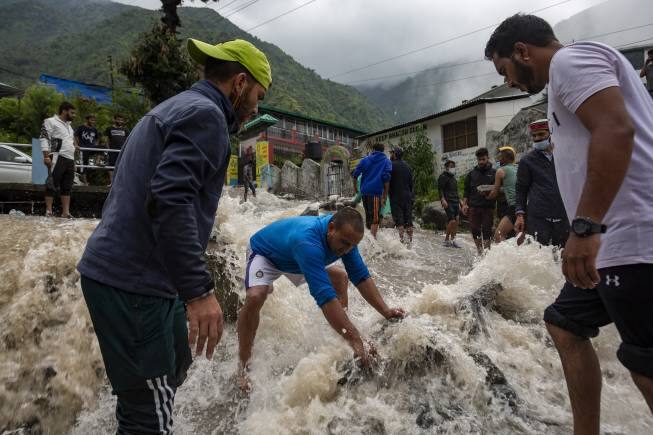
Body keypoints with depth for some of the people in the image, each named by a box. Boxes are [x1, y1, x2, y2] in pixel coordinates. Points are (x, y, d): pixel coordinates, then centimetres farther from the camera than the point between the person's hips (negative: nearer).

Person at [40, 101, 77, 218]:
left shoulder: (68, 125, 25)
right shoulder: (51, 122, -2)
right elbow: (44, 139, -9)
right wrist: (46, 156, -17)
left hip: (70, 159, 8)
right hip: (58, 158, -8)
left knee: (67, 187, 7)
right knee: (52, 185, -6)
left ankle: (65, 212, 11)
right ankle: (49, 211, -2)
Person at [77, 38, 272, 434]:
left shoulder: (175, 108, 19)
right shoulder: (204, 113, -12)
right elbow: (170, 200, -26)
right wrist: (199, 290, -28)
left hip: (121, 270, 10)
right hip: (134, 282, -10)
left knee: (175, 365, 25)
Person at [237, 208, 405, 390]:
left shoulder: (344, 235, -23)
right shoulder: (308, 241, -47)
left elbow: (361, 277, -17)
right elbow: (324, 295, -52)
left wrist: (385, 311, -26)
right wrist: (355, 339, -52)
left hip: (292, 258, 7)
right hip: (264, 253, -7)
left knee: (340, 276, 1)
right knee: (254, 298, -32)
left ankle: (343, 346, 7)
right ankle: (244, 366, -15)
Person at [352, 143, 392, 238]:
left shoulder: (364, 160, 13)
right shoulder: (386, 161, 5)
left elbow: (355, 174, 7)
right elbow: (386, 178, -5)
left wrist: (355, 186, 23)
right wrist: (385, 195, -4)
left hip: (364, 191, 4)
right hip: (376, 192, -4)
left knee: (368, 215, 20)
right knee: (375, 218, -5)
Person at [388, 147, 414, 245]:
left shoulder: (391, 165, -7)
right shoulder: (407, 166, 13)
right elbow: (412, 183, 13)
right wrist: (412, 196, 15)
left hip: (396, 197, -6)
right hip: (408, 197, 6)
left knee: (398, 219, -4)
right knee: (408, 219, 8)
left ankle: (401, 239, -9)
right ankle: (410, 240, 10)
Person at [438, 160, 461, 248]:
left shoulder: (453, 177, 24)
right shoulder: (443, 177, -1)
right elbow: (440, 189, -11)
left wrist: (459, 203, 25)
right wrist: (443, 199, -24)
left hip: (455, 202, 8)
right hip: (448, 202, -8)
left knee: (456, 221, 2)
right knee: (452, 221, -16)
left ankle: (453, 240, 9)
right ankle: (446, 240, -4)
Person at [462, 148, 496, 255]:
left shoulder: (493, 173, 7)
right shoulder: (471, 173, 14)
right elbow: (466, 190, 13)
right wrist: (464, 204, 2)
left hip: (488, 207, -2)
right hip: (474, 206, 2)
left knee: (486, 230, -1)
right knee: (475, 230, 4)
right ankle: (479, 251, 17)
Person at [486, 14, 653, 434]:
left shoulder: (568, 59, -6)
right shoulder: (575, 69, 25)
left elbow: (616, 131, -23)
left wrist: (584, 227, -27)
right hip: (617, 237, 11)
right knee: (565, 323, 18)